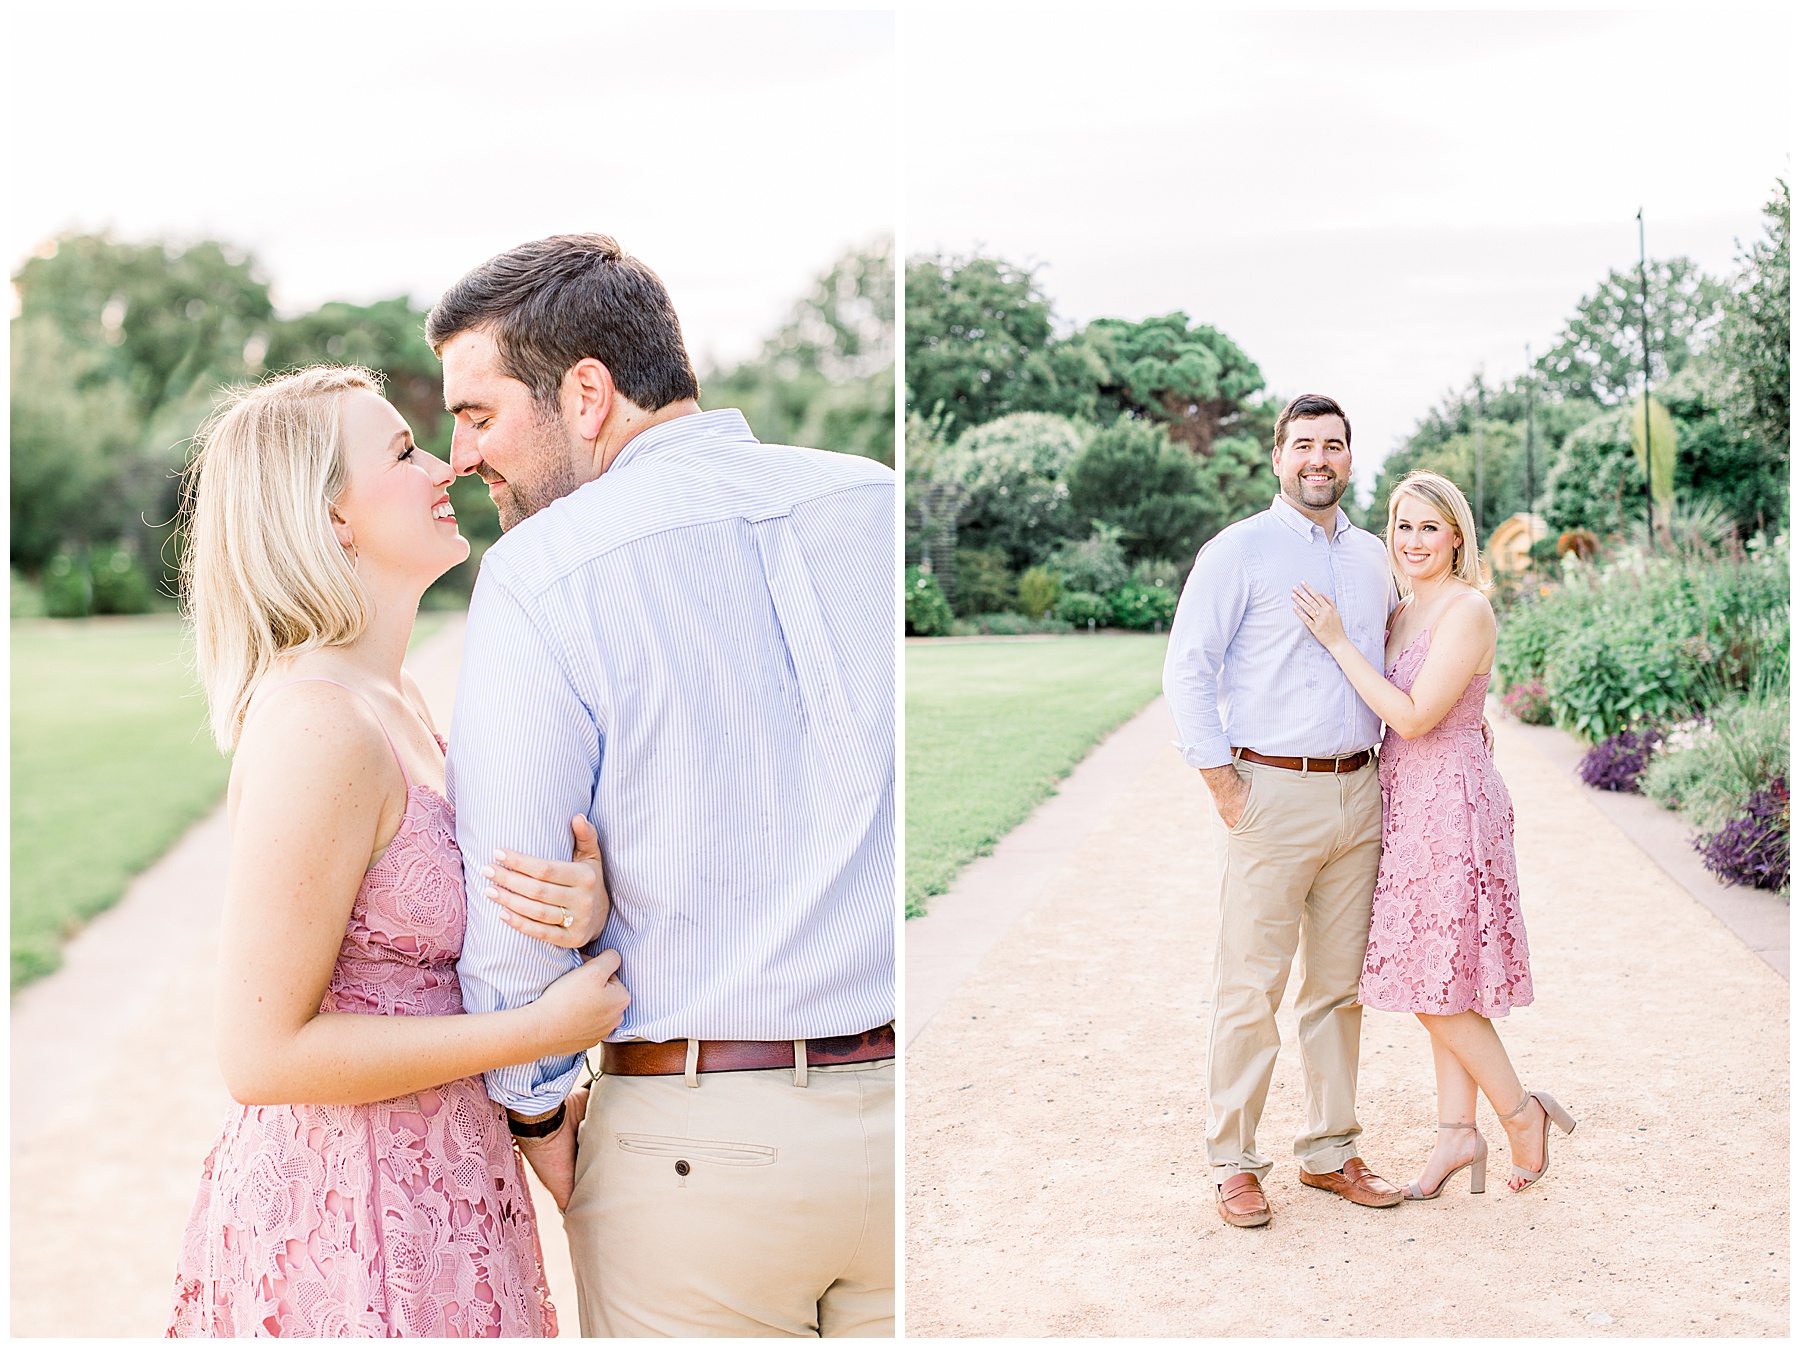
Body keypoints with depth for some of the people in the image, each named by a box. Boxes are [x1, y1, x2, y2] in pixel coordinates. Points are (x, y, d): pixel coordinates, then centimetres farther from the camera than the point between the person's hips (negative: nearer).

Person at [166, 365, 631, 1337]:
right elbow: (259, 1055, -23)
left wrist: (585, 903, -14)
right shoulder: (317, 723, -23)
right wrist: (542, 1027, -19)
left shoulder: (395, 701, 6)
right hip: (352, 1222, -9)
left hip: (427, 1192, 9)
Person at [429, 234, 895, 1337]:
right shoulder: (880, 504, 1)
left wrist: (537, 1109, 6)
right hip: (900, 1102, 4)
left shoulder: (542, 574, -12)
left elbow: (515, 919, -9)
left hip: (698, 1149, -3)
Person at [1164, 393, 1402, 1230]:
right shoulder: (1239, 551, -3)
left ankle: (1329, 1151, 22)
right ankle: (1233, 1162, 7)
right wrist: (1223, 785, -10)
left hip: (1358, 793, 5)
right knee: (1250, 988, -3)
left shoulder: (1373, 558, 14)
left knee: (1339, 985, 11)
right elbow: (1187, 670, -7)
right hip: (1271, 792, -5)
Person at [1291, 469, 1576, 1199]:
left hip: (1452, 803, -9)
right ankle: (1458, 1132, 19)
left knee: (1439, 983, -4)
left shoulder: (1467, 610, -15)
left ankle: (1520, 1111, 14)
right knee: (1436, 982, 11)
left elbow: (1414, 715, -21)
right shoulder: (1402, 613, 12)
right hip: (1407, 805, 9)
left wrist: (1338, 641, -19)